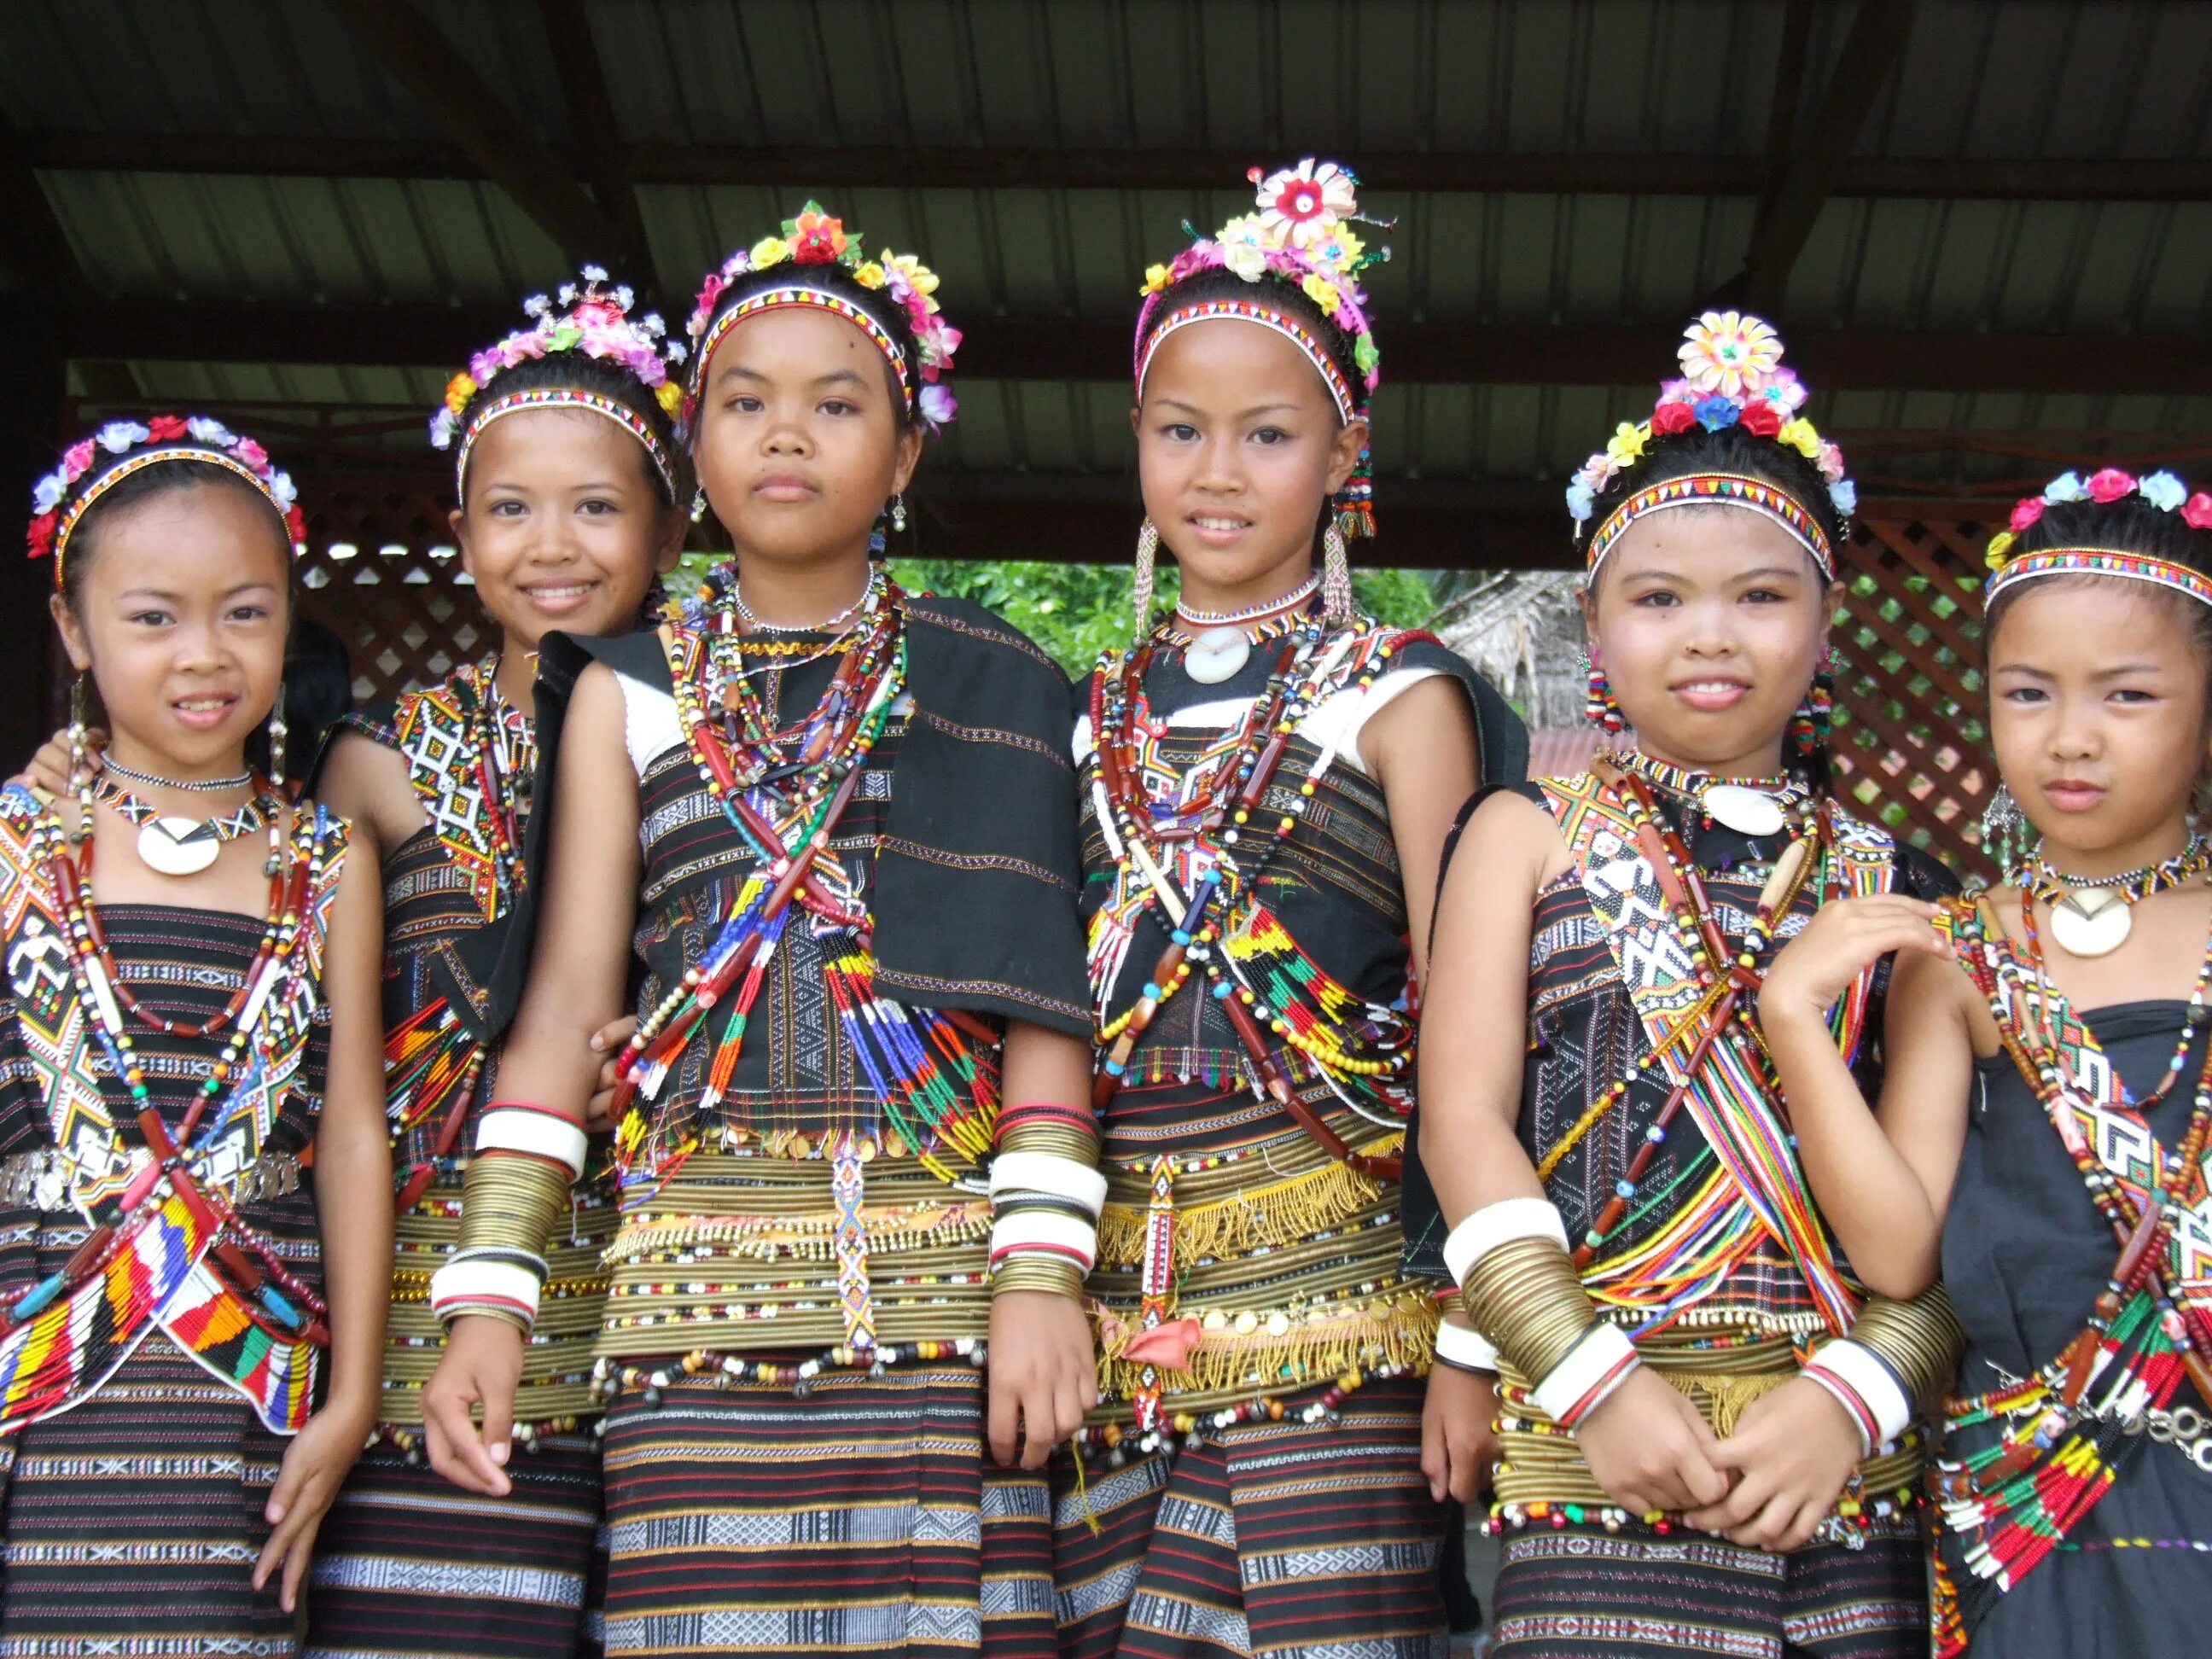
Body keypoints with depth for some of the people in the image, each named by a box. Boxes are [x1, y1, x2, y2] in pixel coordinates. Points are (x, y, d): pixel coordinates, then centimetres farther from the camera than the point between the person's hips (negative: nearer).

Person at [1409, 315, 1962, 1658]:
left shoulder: (1891, 882, 12)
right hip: (1595, 1443, -1)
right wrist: (1591, 1380, -10)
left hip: (1851, 1455, 2)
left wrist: (1855, 1392, -12)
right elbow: (1465, 1116, 1)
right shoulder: (1530, 834, 11)